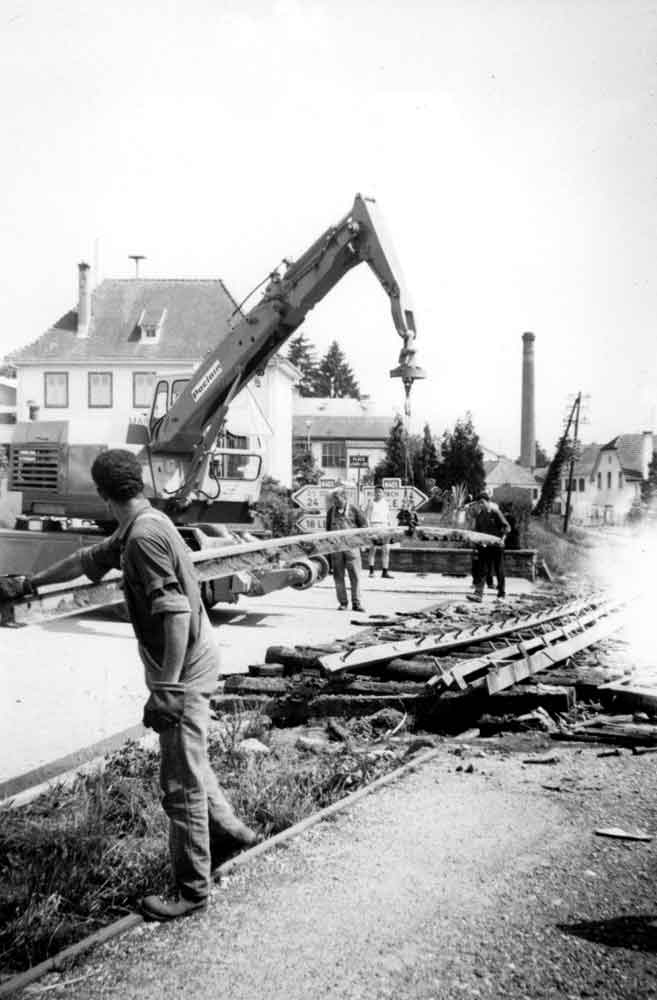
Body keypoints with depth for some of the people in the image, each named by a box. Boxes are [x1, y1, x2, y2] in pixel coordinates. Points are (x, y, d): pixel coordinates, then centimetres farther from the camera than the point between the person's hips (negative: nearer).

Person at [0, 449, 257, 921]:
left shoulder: (144, 536, -22)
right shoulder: (136, 530, 9)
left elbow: (176, 613, -27)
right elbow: (89, 559, 24)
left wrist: (166, 689, -25)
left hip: (183, 670, -10)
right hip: (190, 664, 10)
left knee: (181, 784, 2)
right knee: (188, 762, 26)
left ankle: (192, 890, 15)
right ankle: (228, 830, 42)